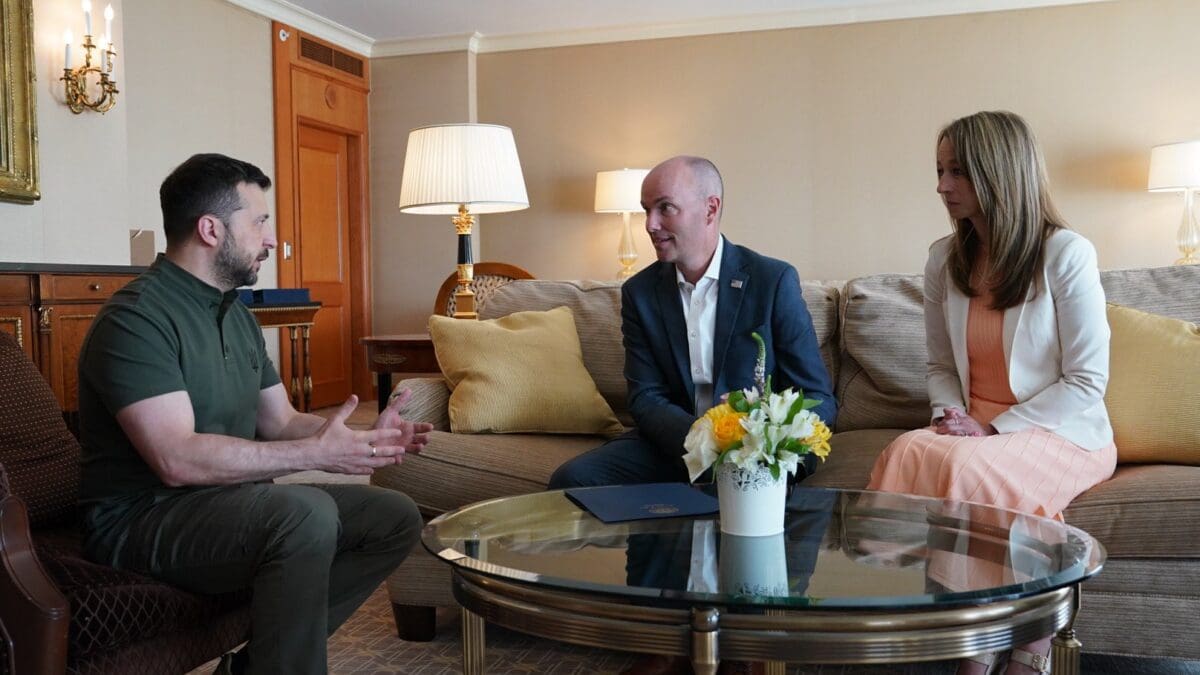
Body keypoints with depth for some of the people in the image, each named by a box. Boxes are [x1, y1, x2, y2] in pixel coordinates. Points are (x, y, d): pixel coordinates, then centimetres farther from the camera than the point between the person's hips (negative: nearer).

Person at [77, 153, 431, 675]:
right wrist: (315, 452, -26)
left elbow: (281, 422, 12)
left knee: (395, 517, 0)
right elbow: (178, 460, -26)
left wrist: (362, 439, -7)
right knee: (308, 514, -35)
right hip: (141, 518, -9)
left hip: (229, 504, 9)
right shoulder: (135, 319, -16)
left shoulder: (238, 317, 14)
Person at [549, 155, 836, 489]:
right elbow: (646, 398, 0)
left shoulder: (775, 280, -6)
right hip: (672, 443, 4)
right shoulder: (639, 292, 5)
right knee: (571, 479, -18)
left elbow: (818, 398, -5)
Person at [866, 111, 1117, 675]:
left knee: (967, 468, -34)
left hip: (1063, 433, -4)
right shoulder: (945, 259, 7)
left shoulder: (1066, 254, -10)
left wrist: (993, 429, -17)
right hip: (976, 430, 5)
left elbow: (1086, 381, -11)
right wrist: (951, 415, -7)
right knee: (906, 453, -28)